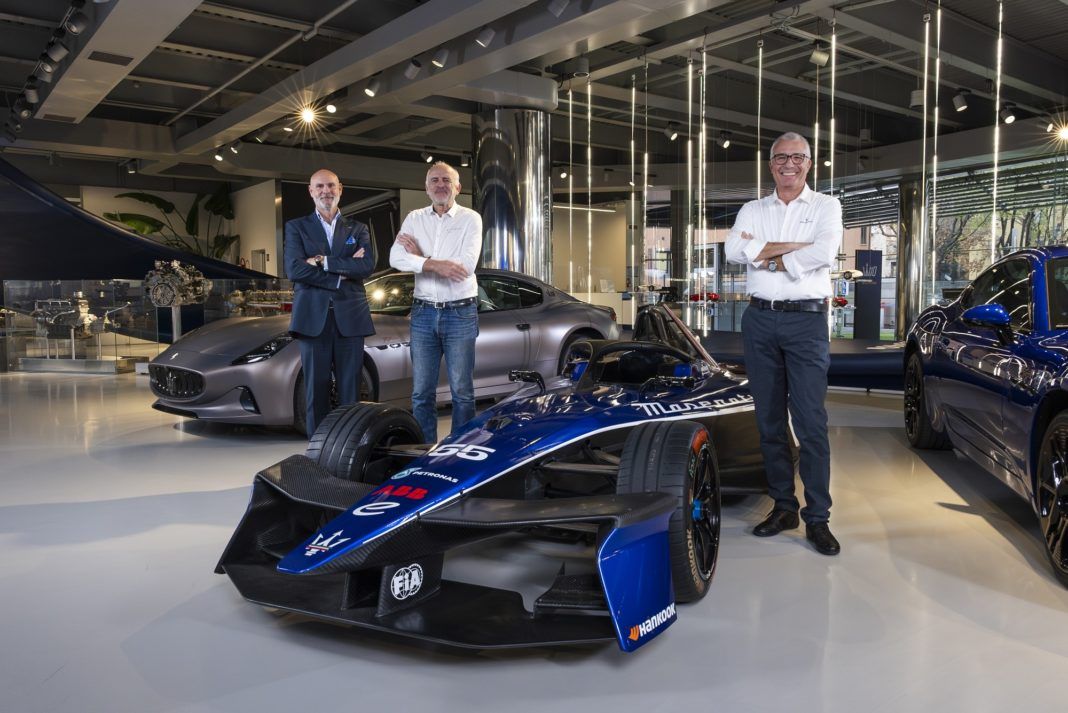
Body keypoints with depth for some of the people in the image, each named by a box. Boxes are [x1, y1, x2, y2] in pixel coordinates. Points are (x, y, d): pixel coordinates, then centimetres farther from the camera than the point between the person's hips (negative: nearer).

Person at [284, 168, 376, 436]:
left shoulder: (358, 229, 15)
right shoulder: (296, 227, 11)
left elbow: (367, 265, -3)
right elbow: (294, 269, -5)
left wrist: (324, 262, -9)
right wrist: (342, 272, -8)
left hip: (350, 318, 1)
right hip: (313, 318, -1)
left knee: (350, 390, 2)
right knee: (316, 390, 0)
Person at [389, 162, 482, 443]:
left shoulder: (470, 219, 0)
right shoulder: (414, 219, 8)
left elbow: (465, 266, -14)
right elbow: (396, 258, -8)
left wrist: (420, 258, -8)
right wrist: (435, 264, -21)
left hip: (461, 313, -3)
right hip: (423, 313, 3)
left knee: (462, 391, 4)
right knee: (421, 391, 7)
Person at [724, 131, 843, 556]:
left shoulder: (826, 207, 6)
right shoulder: (753, 210, 14)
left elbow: (823, 254, -14)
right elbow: (734, 250, -7)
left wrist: (764, 255, -7)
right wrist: (796, 246, -12)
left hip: (806, 319, -3)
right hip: (760, 319, 4)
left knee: (811, 422, -7)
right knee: (769, 420, 8)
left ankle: (817, 518, 0)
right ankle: (783, 506, 19)